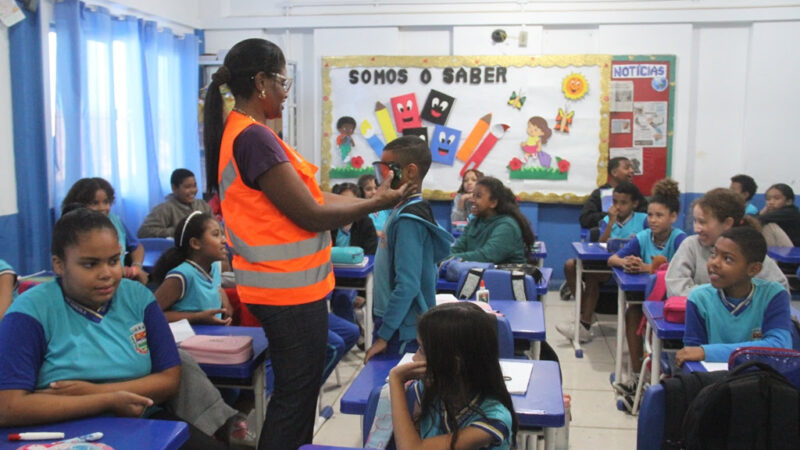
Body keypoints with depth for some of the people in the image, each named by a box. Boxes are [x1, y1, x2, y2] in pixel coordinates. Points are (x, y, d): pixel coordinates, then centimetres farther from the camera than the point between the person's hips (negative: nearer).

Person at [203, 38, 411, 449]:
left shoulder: (242, 133, 11)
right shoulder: (254, 137, -21)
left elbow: (305, 196, 12)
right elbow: (312, 215, -21)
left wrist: (370, 199, 9)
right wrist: (378, 204, -8)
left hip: (284, 284, 10)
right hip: (290, 289, -10)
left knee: (293, 391, 21)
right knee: (296, 396, 4)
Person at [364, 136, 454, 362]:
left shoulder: (408, 220, -20)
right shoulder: (404, 211, 8)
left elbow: (407, 285, -24)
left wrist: (383, 335, -19)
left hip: (402, 333, -9)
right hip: (396, 324, 9)